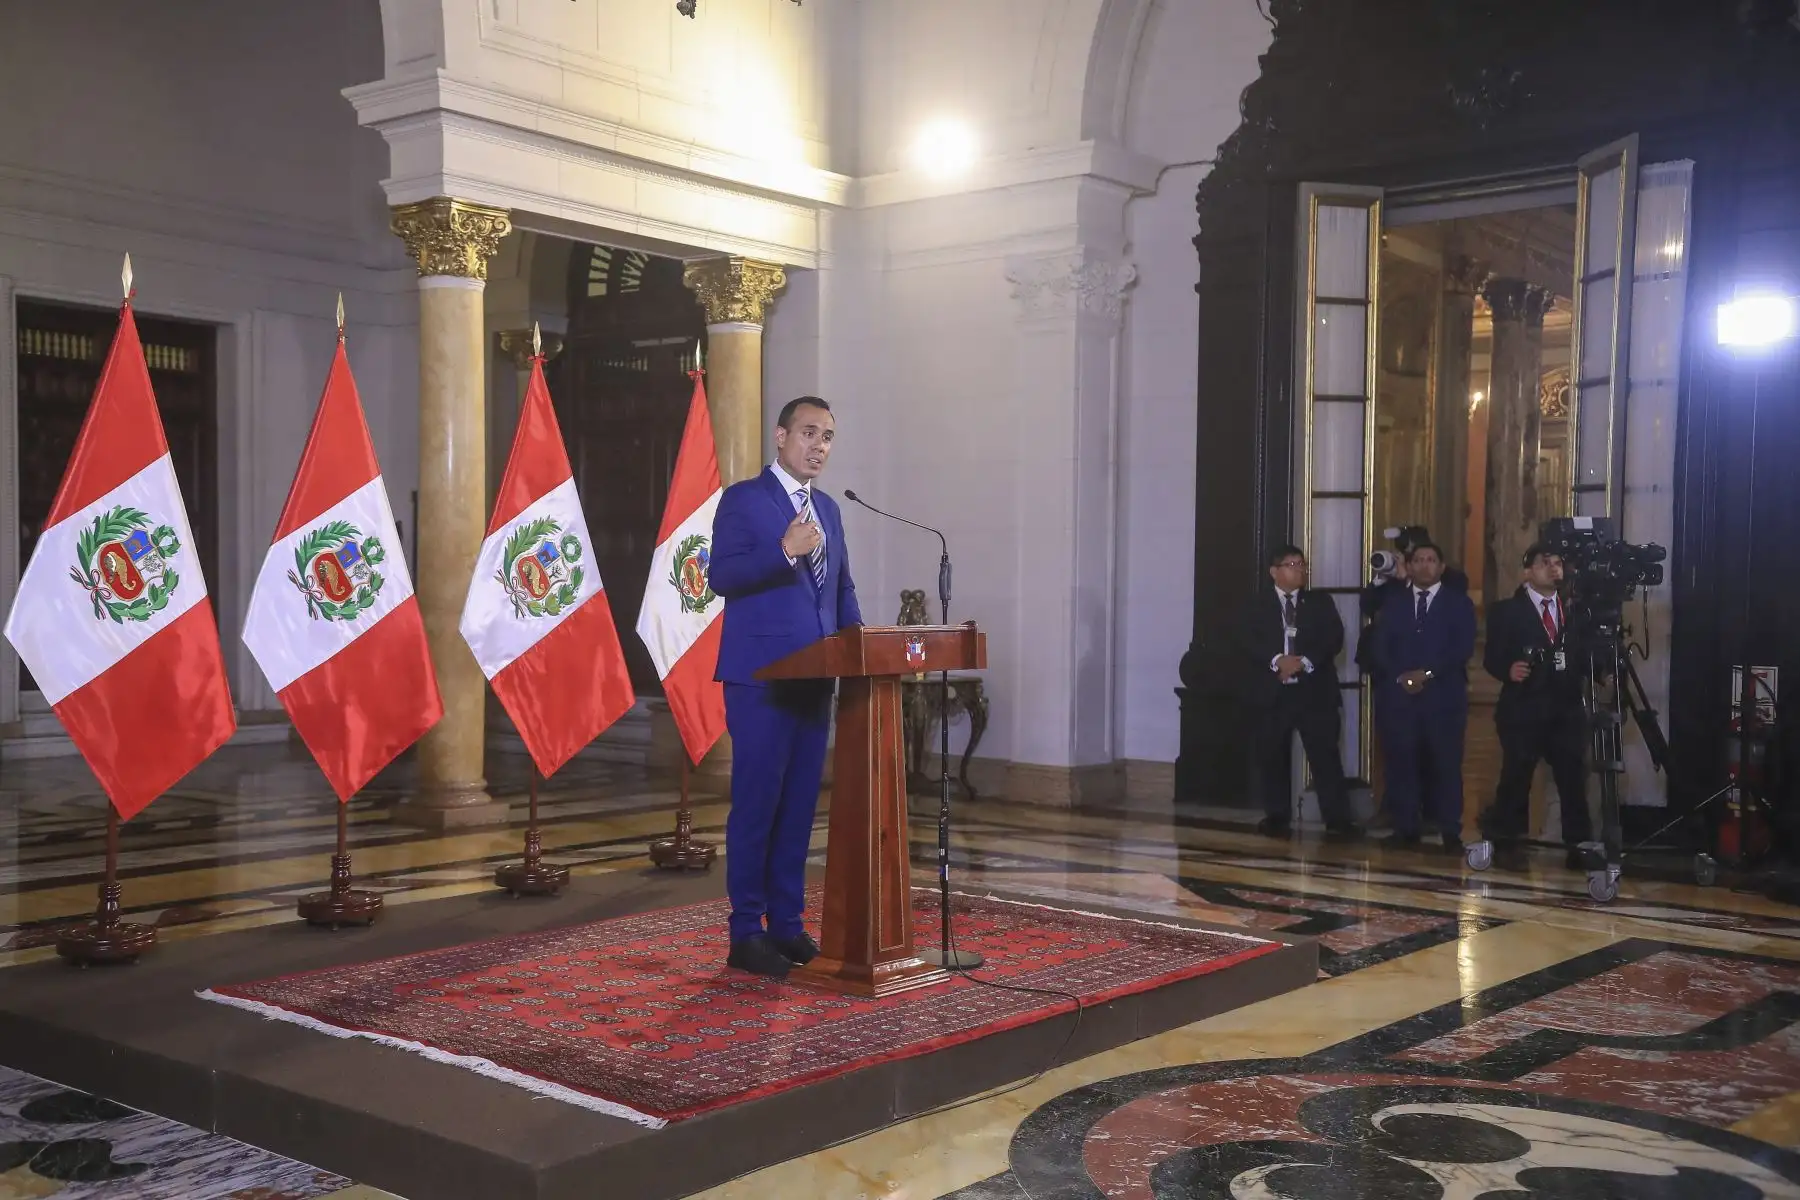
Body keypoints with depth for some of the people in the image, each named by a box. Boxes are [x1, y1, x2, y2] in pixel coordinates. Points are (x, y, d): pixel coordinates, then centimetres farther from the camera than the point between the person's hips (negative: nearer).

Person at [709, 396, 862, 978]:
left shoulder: (828, 510, 17)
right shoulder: (743, 500, -3)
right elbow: (722, 577, -14)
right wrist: (785, 550, -26)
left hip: (814, 678, 7)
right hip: (761, 677, -7)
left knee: (799, 805, 9)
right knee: (756, 804, -3)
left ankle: (786, 925, 18)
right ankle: (746, 934, 5)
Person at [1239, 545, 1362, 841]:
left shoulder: (1320, 602, 10)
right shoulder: (1258, 604, 7)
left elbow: (1334, 638, -1)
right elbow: (1248, 641, -5)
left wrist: (1305, 662, -15)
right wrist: (1278, 660, -20)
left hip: (1314, 691, 0)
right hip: (1273, 692, 0)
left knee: (1325, 755, -5)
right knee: (1272, 758, 4)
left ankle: (1338, 820, -3)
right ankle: (1277, 818, 16)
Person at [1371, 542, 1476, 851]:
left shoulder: (1459, 603, 9)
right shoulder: (1394, 604, 17)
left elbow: (1463, 648, -3)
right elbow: (1380, 649, 8)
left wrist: (1428, 673, -12)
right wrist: (1400, 676, -9)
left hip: (1444, 695, -2)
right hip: (1399, 694, 2)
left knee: (1446, 765, -2)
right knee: (1401, 763, -1)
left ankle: (1450, 832, 1)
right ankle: (1405, 828, 4)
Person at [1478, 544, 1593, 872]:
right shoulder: (1506, 611, 4)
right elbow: (1492, 658, -3)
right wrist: (1509, 669, -22)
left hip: (1567, 710, 4)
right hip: (1523, 710, -3)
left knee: (1574, 780, 2)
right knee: (1515, 779, -2)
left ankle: (1579, 848, 8)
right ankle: (1506, 846, 7)